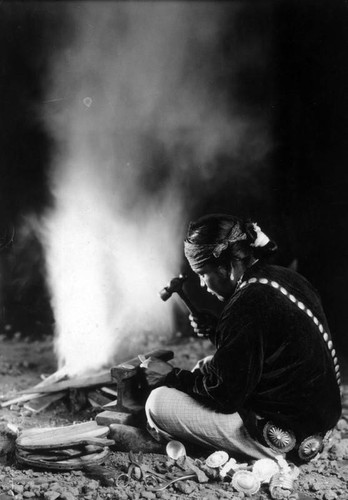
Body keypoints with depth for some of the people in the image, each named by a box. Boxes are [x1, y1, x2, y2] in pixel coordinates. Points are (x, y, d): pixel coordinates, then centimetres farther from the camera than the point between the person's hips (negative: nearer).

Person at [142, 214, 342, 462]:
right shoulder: (285, 277, 4)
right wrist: (216, 330, 9)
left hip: (284, 436, -10)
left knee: (159, 404, -10)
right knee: (206, 366, 24)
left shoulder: (248, 305, -24)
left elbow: (224, 394, -19)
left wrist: (171, 376, -5)